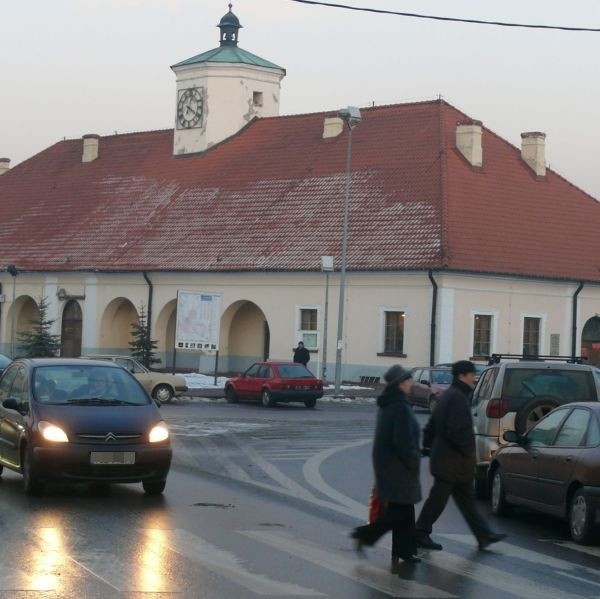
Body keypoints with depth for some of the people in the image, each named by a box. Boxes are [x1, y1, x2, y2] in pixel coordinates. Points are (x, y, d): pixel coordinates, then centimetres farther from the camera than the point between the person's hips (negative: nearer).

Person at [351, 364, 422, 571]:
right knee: (400, 509, -3)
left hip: (386, 461, 10)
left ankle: (403, 550, 18)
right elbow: (403, 442, -25)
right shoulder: (400, 407, -21)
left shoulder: (387, 404, 10)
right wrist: (414, 461, -12)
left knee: (401, 508, 14)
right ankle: (364, 534, -1)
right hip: (397, 466, -10)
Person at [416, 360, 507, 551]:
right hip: (452, 461, -10)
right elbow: (458, 431, -25)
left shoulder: (449, 395, 14)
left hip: (443, 457, 10)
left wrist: (428, 445, 22)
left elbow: (431, 425, 20)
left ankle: (484, 535, 15)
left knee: (467, 499, 11)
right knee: (438, 499, -1)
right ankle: (421, 534, 7)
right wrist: (469, 451, -14)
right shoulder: (458, 397, -18)